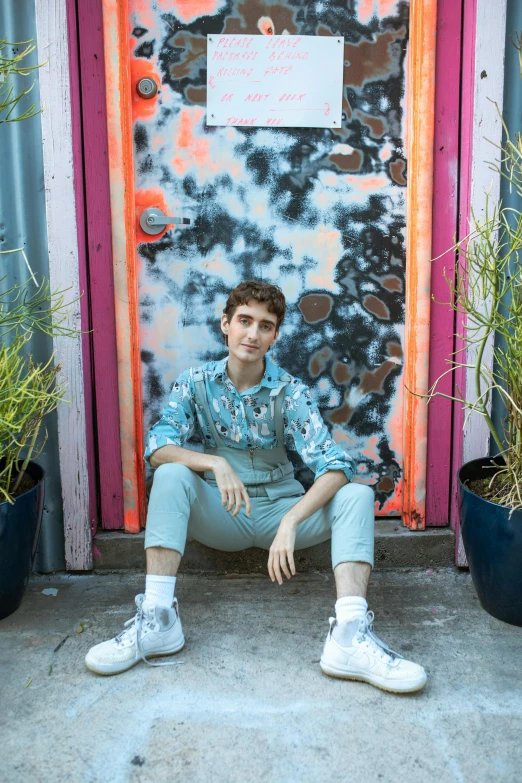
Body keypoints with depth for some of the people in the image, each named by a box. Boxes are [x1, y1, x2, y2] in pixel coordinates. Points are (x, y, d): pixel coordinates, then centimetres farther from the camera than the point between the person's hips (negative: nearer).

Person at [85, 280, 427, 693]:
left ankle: (350, 634, -37)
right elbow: (158, 447, -17)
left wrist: (290, 523, -36)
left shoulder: (291, 392, -10)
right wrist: (215, 464, -35)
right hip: (221, 515, 0)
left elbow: (335, 465, -21)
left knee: (357, 495, -23)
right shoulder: (196, 383, -5)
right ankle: (157, 617, -28)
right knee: (172, 475, -28)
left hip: (280, 509, 0)